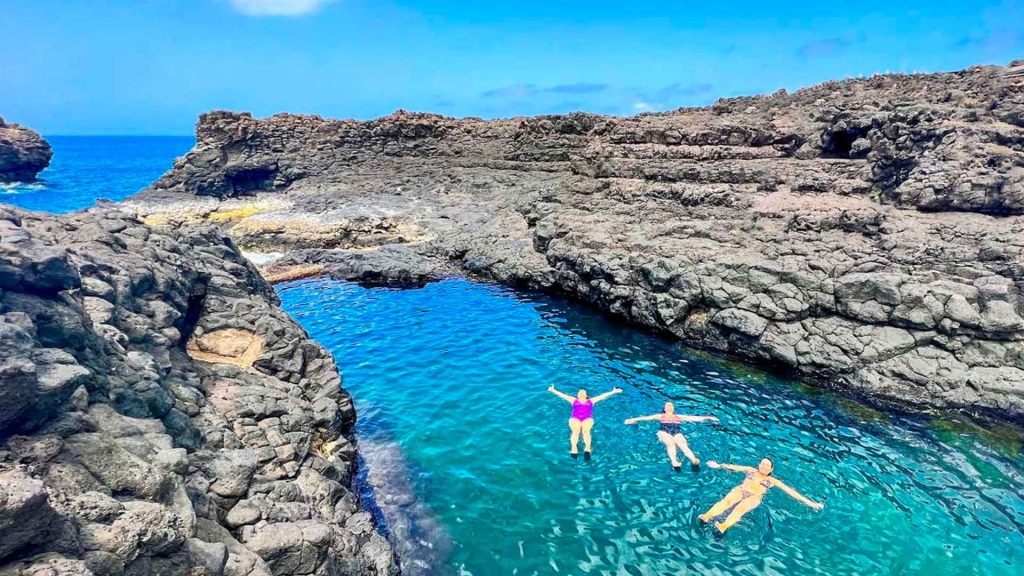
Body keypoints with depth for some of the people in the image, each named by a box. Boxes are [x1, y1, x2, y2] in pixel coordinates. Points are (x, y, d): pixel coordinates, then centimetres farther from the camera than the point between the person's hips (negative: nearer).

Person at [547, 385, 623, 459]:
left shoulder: (591, 401, 32)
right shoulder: (574, 400, 31)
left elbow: (603, 396, 27)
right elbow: (562, 395, 24)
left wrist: (613, 392, 22)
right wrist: (553, 390, 16)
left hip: (587, 419, 0)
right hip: (575, 419, 0)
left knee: (586, 431, -34)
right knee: (576, 431, -33)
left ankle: (587, 448, -53)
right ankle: (574, 447, -50)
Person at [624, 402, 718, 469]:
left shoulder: (679, 417, 30)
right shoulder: (660, 416, 26)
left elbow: (694, 418, 23)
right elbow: (647, 417, 15)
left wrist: (708, 418, 15)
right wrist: (635, 419, 3)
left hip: (677, 433, 1)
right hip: (664, 432, -1)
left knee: (683, 444, -31)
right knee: (670, 443, -35)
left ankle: (694, 460, -58)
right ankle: (674, 462, -60)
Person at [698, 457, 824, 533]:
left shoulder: (772, 480, 16)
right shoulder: (751, 470, 23)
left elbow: (789, 490, 12)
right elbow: (734, 467, 25)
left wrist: (808, 502, 6)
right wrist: (719, 465, 26)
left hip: (754, 497, -2)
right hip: (740, 490, 2)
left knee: (740, 508, -34)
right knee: (726, 501, -30)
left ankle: (724, 526, -58)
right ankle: (706, 516, -50)